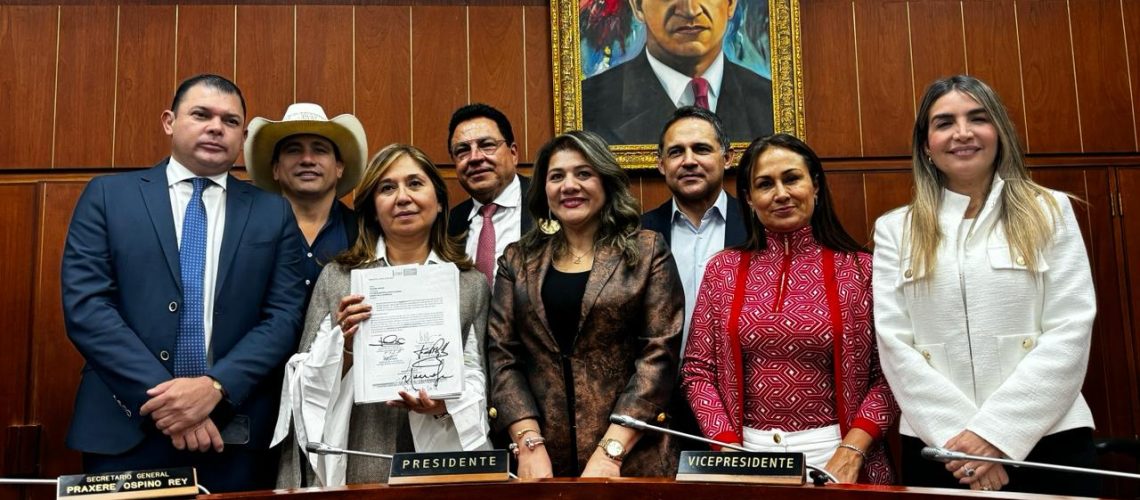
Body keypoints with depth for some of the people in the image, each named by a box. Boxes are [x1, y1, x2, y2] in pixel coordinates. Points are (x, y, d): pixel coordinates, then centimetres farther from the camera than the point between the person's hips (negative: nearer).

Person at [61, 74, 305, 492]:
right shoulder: (107, 195, 4)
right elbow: (84, 304, -5)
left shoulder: (274, 214, 6)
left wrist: (216, 387, -15)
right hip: (125, 430, -1)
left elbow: (285, 316, 0)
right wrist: (159, 397, -14)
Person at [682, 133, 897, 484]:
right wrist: (729, 450, -8)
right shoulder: (723, 269, 2)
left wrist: (851, 451, -14)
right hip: (748, 452, 1)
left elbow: (888, 374, -3)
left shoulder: (859, 269, -2)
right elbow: (698, 370, 2)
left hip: (832, 456, -1)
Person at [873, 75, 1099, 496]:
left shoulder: (1050, 212, 5)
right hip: (939, 448, 1)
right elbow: (894, 344, -2)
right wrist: (959, 436, -12)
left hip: (1047, 441, 0)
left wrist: (995, 432, -12)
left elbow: (1070, 333, -3)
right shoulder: (895, 230, 6)